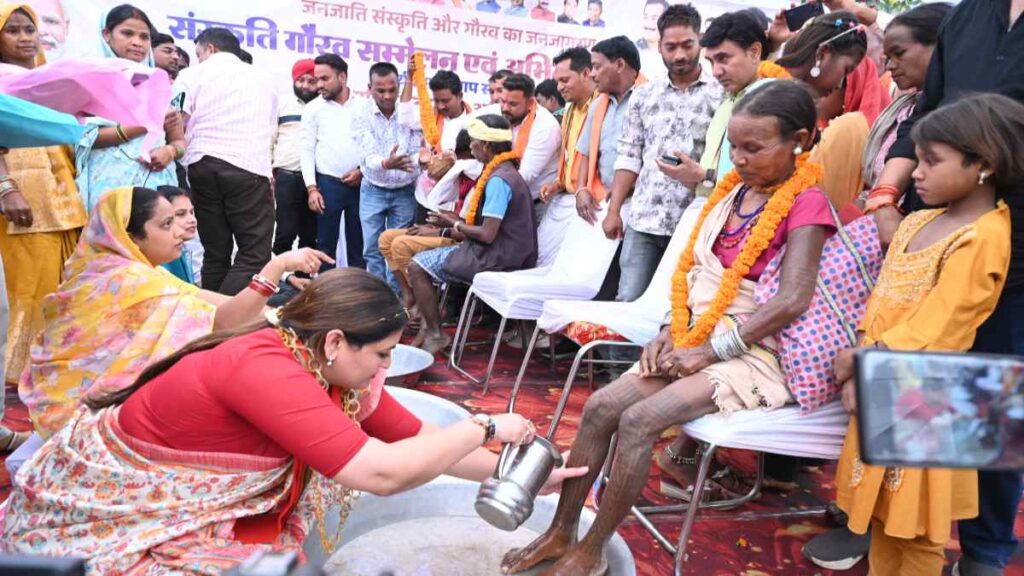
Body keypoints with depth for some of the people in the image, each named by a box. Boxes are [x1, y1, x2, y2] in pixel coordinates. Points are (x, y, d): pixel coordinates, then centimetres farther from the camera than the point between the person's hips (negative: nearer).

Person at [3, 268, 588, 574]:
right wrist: (484, 427, -25)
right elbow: (384, 473, -37)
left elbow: (417, 437, 0)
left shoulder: (334, 370, -8)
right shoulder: (265, 369, -33)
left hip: (169, 499, 8)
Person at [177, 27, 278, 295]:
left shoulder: (192, 75, 11)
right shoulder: (263, 79, 21)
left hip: (203, 165, 1)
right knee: (255, 254, -5)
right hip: (249, 167, -1)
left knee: (215, 254, 9)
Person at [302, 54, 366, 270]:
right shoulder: (313, 108, 3)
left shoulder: (364, 105, 4)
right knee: (326, 242, 3)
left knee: (358, 242, 8)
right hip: (328, 184, -1)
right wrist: (311, 188, -7)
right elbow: (307, 150, 1)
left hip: (360, 184, 1)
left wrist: (363, 170, -8)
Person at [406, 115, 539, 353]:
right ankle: (427, 325, 16)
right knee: (425, 259, 18)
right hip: (505, 255, 10)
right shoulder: (505, 172, 12)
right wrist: (453, 224, 8)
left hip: (496, 260, -10)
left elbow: (487, 234, -24)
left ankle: (435, 335, 1)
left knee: (417, 266, -7)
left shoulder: (498, 180, -20)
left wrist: (456, 225, -7)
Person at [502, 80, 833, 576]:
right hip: (697, 341, 7)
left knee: (639, 420, -24)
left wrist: (710, 351, -19)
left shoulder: (805, 204, -10)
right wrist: (672, 331, -1)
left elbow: (791, 301, -20)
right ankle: (560, 533, 3)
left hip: (756, 354, -7)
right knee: (600, 407, -9)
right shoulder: (734, 189, 12)